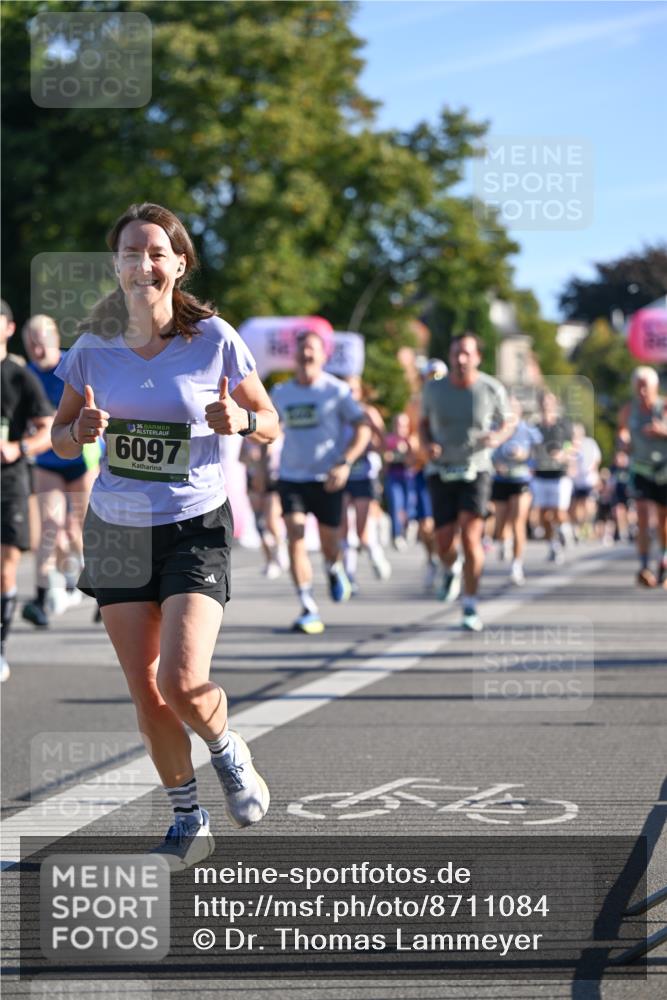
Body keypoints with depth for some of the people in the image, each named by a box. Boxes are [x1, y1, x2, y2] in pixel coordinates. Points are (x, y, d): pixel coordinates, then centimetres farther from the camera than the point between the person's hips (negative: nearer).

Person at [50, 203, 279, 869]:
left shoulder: (214, 339, -8)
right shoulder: (94, 347, -2)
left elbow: (269, 424, 2)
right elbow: (60, 440, 8)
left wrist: (239, 421, -20)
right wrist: (81, 430, -15)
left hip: (195, 527, -3)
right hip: (117, 530, 3)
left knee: (182, 682, -18)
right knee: (144, 694, 5)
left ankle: (229, 752, 16)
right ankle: (187, 821, 24)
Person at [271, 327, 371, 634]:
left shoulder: (336, 390, -4)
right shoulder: (281, 393, 7)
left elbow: (363, 428, -5)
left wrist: (345, 463, -17)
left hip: (326, 479, -2)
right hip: (291, 477, 2)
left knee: (329, 545, 5)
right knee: (295, 538, -14)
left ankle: (335, 571, 43)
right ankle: (308, 609, -12)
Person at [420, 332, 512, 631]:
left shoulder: (492, 389, -6)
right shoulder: (434, 389, -2)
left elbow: (508, 422, 8)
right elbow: (424, 423, 13)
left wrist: (498, 437, -14)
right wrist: (428, 444, -8)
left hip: (476, 470, -2)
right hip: (441, 471, 2)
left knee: (470, 536, -16)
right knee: (444, 542, -2)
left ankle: (471, 607, -6)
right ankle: (451, 571, 37)